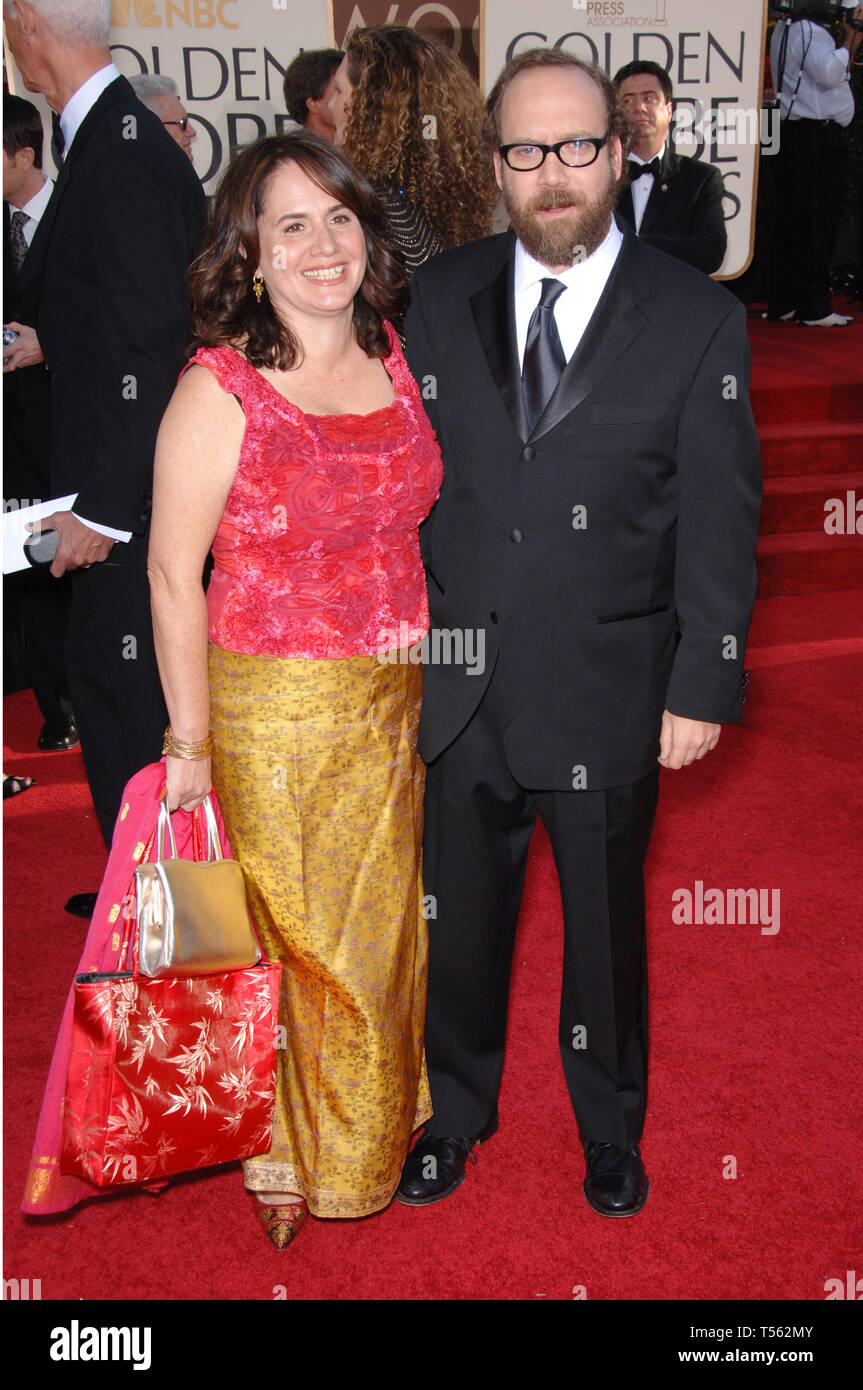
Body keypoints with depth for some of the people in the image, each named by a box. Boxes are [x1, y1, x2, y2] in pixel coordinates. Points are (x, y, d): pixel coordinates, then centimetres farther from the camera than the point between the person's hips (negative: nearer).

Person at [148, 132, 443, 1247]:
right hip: (273, 708, -5)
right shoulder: (218, 391, -15)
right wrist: (188, 742, -11)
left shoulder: (394, 356, 2)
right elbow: (172, 575, -12)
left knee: (381, 920, 20)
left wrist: (430, 676, 12)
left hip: (395, 701, 6)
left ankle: (379, 1127, 44)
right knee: (287, 934, 9)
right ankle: (285, 1157, 33)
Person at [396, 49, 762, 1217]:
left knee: (606, 926, 16)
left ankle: (611, 1132, 41)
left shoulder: (699, 320, -7)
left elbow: (721, 522, -5)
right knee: (461, 922, 17)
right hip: (463, 684, 2)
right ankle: (456, 1116, 42)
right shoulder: (441, 296, 2)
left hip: (608, 696, -2)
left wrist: (704, 685, -7)